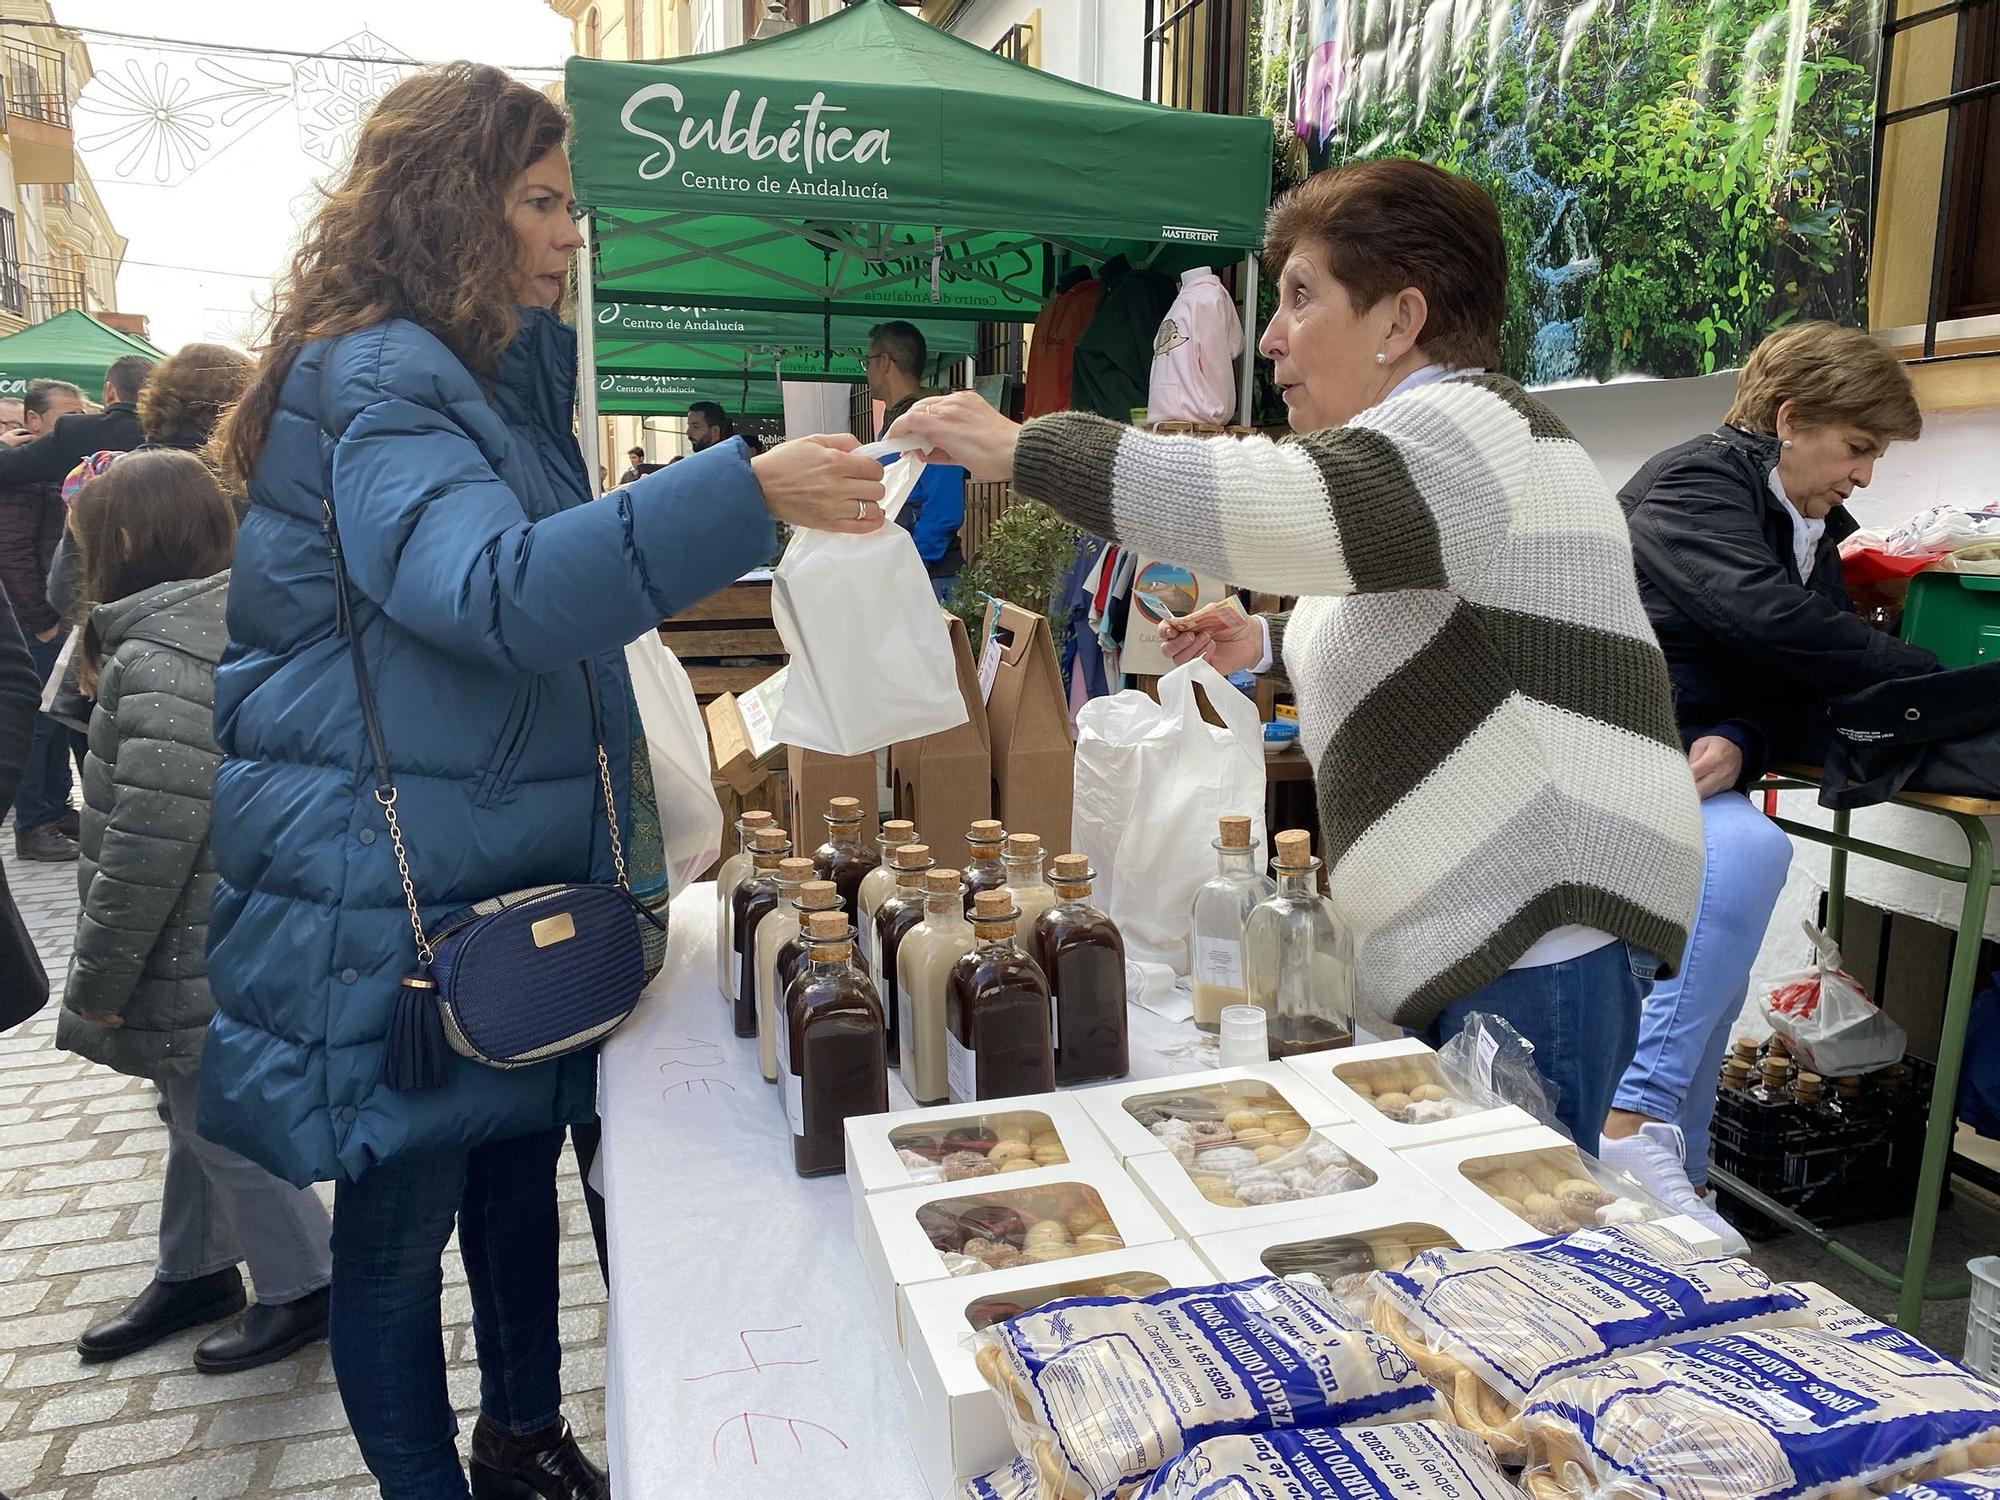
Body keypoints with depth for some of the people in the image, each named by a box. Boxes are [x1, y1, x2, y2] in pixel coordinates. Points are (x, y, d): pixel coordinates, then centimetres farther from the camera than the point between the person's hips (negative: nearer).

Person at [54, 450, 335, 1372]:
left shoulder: (163, 658, -24)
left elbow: (149, 842, -26)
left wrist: (97, 982, -16)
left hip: (198, 959, -9)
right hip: (226, 941, 9)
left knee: (218, 1125, 7)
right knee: (201, 1113, 23)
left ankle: (303, 1289, 23)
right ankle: (194, 1272, 41)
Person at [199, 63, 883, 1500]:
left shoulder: (508, 369, 12)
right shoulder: (370, 387, -17)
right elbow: (498, 586, -34)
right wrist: (749, 492, -41)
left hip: (522, 870, 9)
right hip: (390, 892, -9)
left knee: (521, 1159, 19)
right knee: (400, 1215, 7)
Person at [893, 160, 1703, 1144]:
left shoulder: (1471, 426, -12)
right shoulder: (1422, 446, 21)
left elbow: (1279, 501, -31)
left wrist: (1023, 449, -25)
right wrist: (1273, 645, 14)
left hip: (1537, 944, -10)